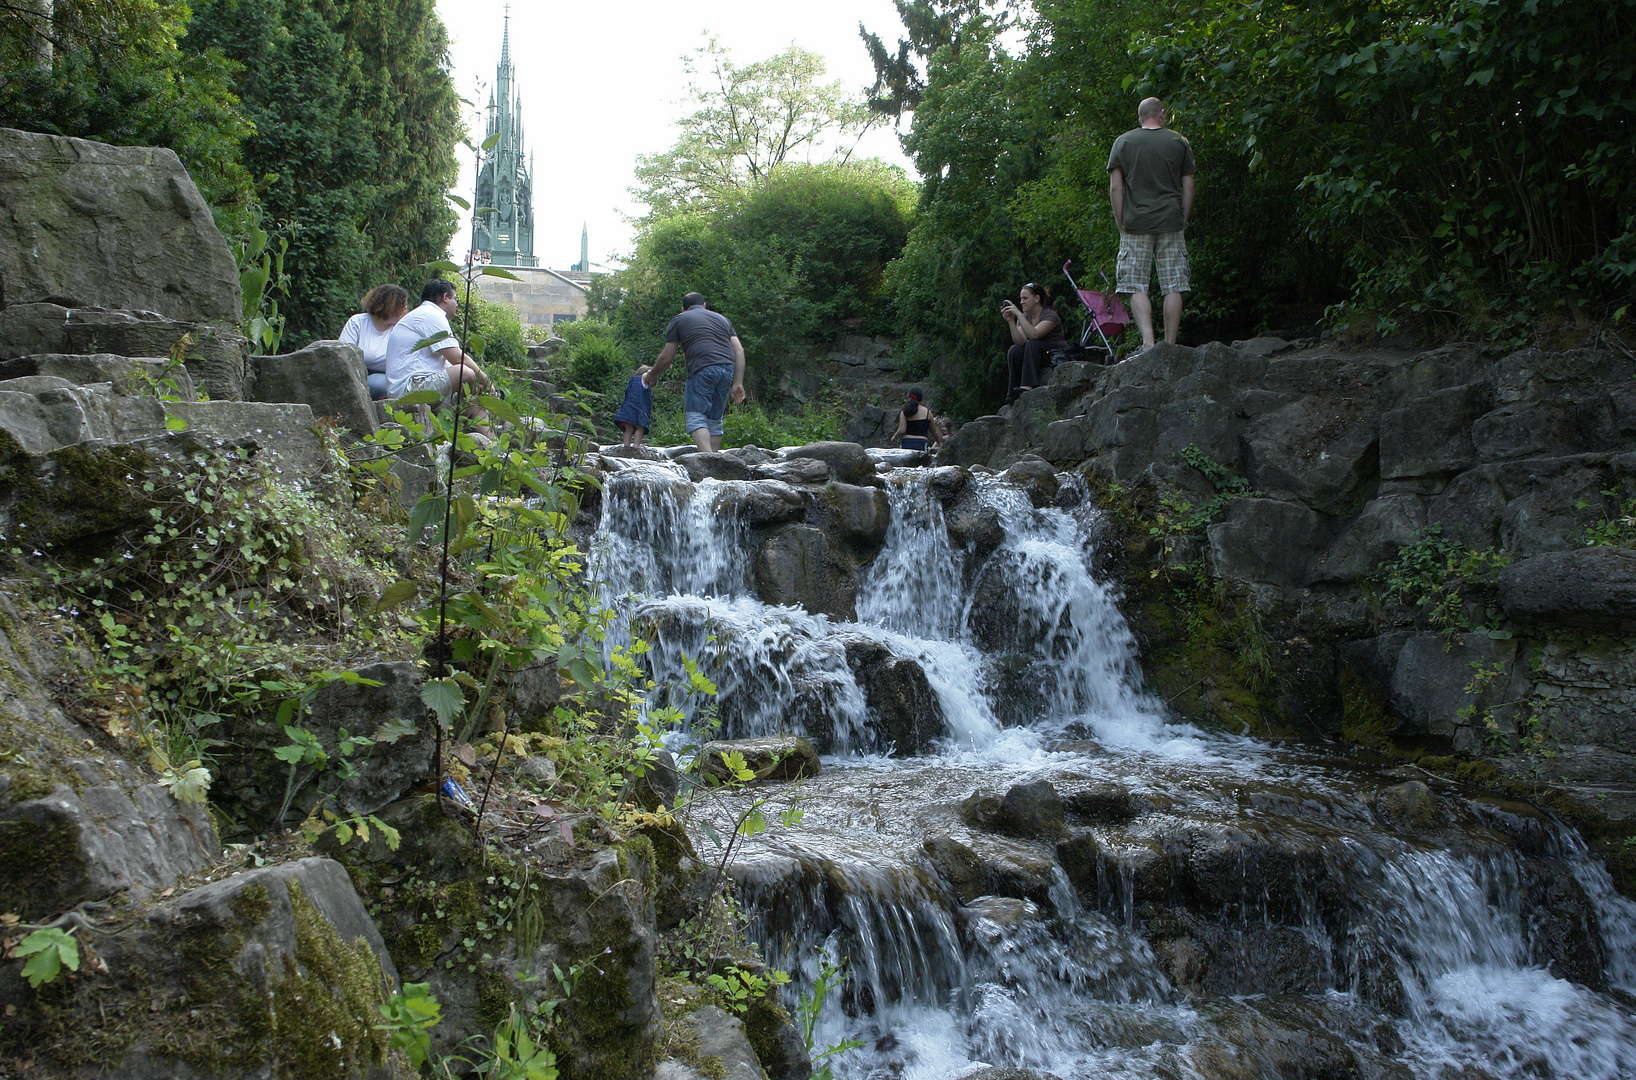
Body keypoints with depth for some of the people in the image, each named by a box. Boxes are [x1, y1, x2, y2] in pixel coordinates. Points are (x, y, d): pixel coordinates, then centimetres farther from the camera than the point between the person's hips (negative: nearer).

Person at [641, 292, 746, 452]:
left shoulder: (679, 320, 16)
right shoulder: (722, 319, 28)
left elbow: (666, 358, 14)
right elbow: (739, 351, 16)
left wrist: (651, 376, 31)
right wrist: (738, 383, 14)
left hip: (702, 369, -5)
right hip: (728, 370, 5)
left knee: (696, 418, -7)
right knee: (714, 420, 14)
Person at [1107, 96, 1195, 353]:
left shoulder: (1123, 142, 6)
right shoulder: (1179, 142, 9)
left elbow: (1115, 187, 1)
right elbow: (1188, 189, 7)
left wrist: (1122, 226, 6)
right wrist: (1183, 222, 14)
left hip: (1136, 224, -1)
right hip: (1171, 222, 1)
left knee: (1136, 286, -2)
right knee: (1173, 287, 2)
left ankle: (1148, 340, -19)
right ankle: (1170, 345, 0)